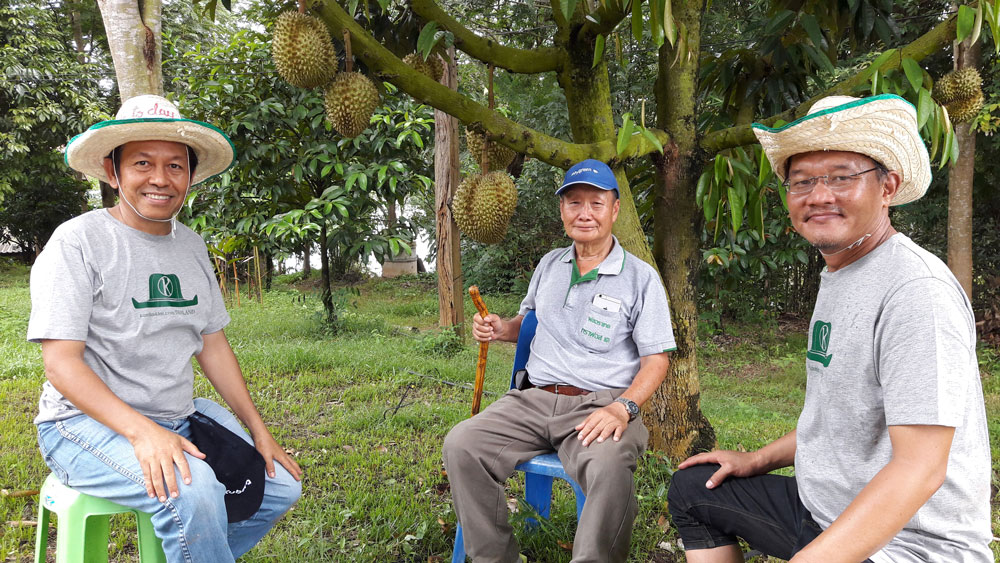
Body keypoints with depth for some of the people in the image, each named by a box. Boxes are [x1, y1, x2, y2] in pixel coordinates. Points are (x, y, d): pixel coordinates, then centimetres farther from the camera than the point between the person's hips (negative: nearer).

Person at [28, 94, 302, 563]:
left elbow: (213, 345, 12)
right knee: (192, 492, -32)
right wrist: (143, 432, -31)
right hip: (88, 421, -7)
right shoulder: (79, 240, -11)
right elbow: (60, 363, -17)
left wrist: (259, 430, 6)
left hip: (180, 416, 7)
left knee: (281, 485, 0)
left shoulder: (191, 246, 9)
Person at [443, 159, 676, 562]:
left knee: (609, 469, -37)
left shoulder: (640, 277, 2)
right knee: (460, 444, -18)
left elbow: (656, 359, -2)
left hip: (598, 405, -4)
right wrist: (499, 329, 7)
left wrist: (623, 408, -19)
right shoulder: (550, 265, 17)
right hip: (533, 399, 5)